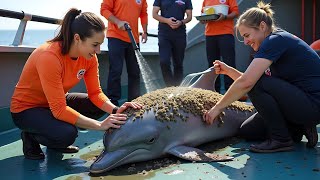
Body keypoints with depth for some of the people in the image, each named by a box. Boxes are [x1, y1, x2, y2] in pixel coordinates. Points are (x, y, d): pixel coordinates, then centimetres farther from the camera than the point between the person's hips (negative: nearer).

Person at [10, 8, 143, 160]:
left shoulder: (89, 57, -13)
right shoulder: (49, 57, -34)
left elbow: (95, 93, -7)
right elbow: (59, 110, -34)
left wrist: (115, 111, -27)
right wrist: (100, 125, -35)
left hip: (58, 102, 8)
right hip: (26, 108, -8)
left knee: (99, 105, -10)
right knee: (67, 133, -32)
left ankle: (57, 142, 7)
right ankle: (31, 136, 0)